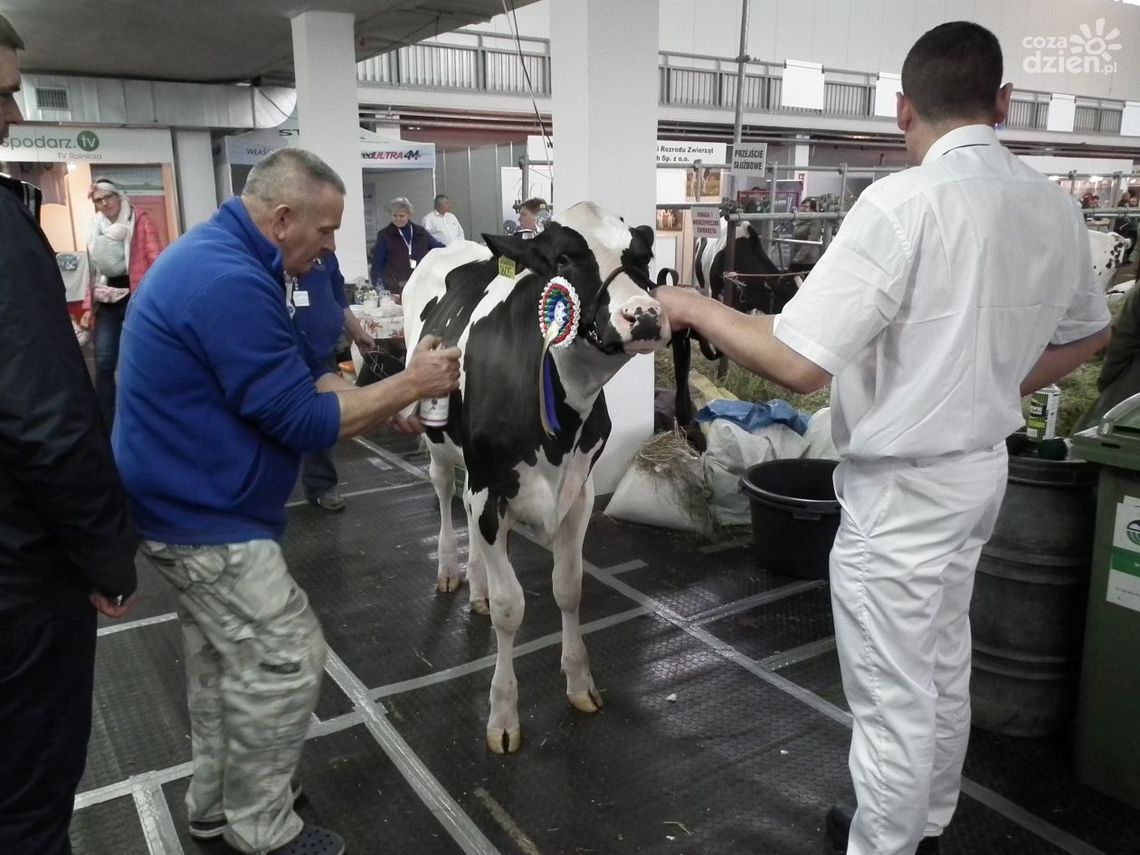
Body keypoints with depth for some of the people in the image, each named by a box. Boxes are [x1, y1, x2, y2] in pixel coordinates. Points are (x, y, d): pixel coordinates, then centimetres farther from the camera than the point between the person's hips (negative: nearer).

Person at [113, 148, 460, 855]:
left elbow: (297, 377, 12)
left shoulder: (219, 257, 8)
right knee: (286, 659, -2)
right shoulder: (230, 282, -27)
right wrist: (409, 385, -15)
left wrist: (388, 403, 2)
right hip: (203, 511, -11)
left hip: (188, 496, 11)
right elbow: (303, 421, -24)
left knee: (226, 653, 21)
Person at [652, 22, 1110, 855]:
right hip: (980, 466, 9)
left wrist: (696, 308, -11)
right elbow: (1088, 335, 18)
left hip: (901, 488, -8)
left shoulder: (905, 201, -23)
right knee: (942, 669, 25)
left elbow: (799, 362, -26)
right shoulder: (1054, 206, 2)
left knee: (893, 701, 9)